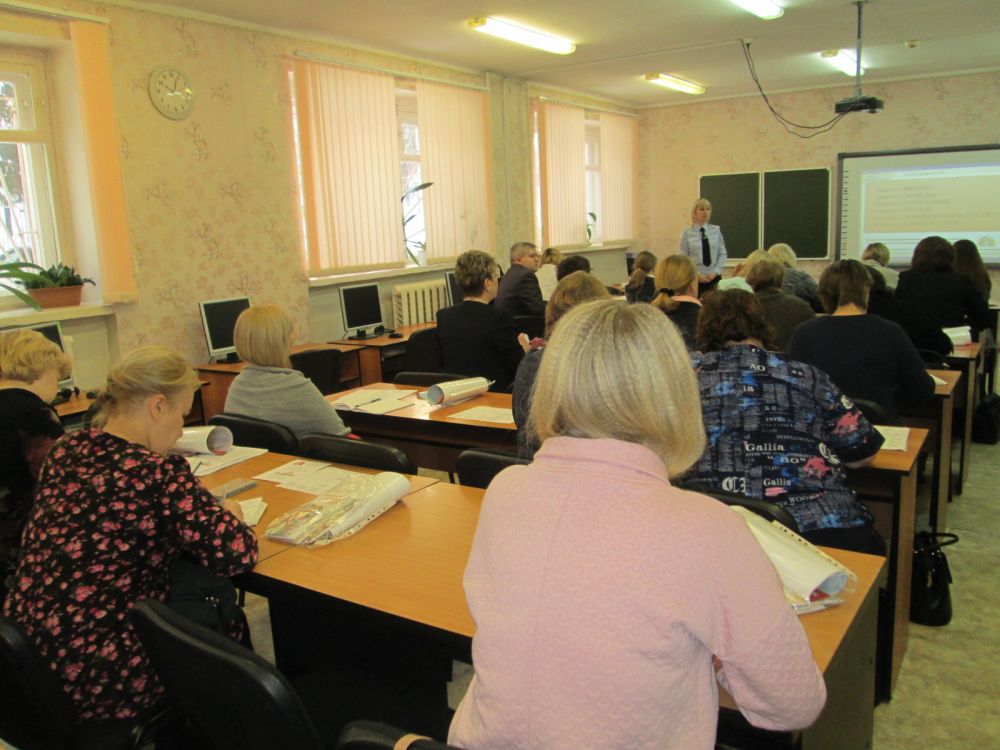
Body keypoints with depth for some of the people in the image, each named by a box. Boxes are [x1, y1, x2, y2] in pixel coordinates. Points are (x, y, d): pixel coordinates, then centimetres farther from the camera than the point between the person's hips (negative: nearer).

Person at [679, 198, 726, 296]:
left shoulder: (716, 230, 6)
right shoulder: (686, 233, -1)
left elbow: (723, 253, 6)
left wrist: (716, 272, -8)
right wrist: (696, 275, -12)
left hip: (715, 277, 2)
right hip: (695, 279, -2)